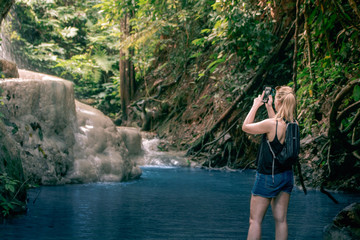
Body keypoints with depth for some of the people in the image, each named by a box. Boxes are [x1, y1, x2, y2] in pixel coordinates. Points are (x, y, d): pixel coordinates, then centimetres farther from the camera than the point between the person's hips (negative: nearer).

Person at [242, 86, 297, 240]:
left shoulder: (270, 124, -22)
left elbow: (245, 127, -7)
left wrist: (255, 106, 2)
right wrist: (268, 107, 20)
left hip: (268, 176, -7)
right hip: (287, 174, 7)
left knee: (255, 220, 1)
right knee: (280, 219, 10)